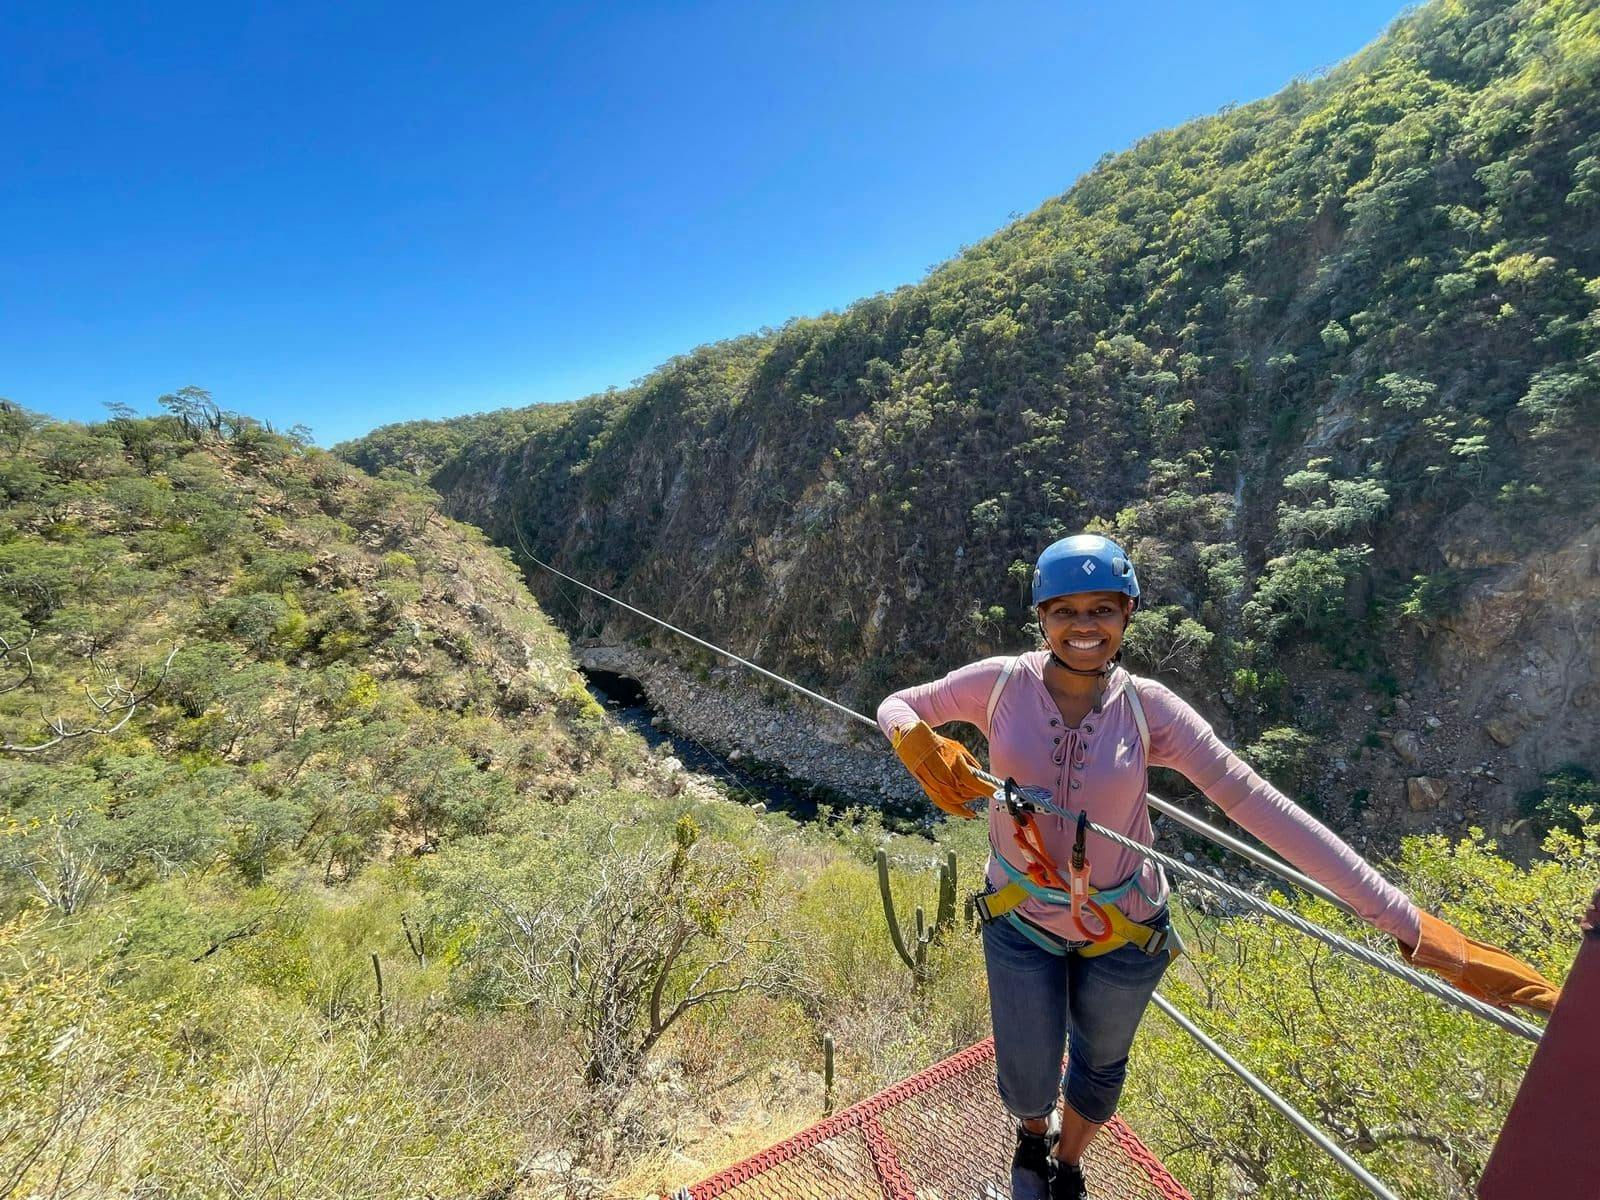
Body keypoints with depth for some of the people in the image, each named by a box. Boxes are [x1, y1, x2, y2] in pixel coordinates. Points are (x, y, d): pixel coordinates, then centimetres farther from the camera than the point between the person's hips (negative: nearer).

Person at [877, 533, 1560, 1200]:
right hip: (1022, 921, -1)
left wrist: (1409, 922, -22)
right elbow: (897, 706, -8)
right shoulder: (1000, 683, -19)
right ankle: (1033, 1134, 56)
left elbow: (1257, 804, -20)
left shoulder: (1147, 707, -17)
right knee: (1027, 1085, 15)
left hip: (1124, 927, 1)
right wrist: (919, 743, -32)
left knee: (1100, 1065, 26)